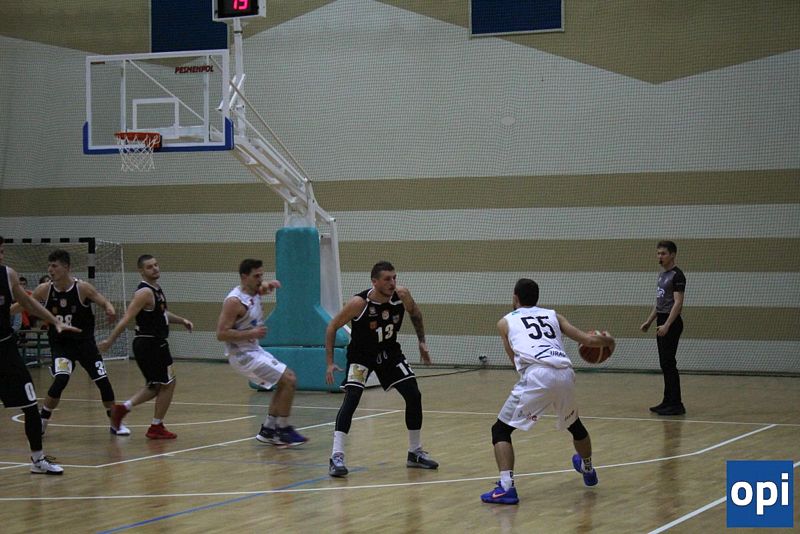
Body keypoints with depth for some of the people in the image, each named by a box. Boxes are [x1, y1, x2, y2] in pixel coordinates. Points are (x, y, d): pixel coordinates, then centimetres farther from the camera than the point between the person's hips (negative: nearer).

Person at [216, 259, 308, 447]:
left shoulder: (255, 292, 4)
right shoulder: (234, 301, -22)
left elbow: (264, 287, 28)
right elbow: (221, 334, -26)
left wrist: (270, 284, 3)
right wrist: (251, 333, -27)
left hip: (254, 350, 10)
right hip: (243, 355, -10)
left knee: (287, 379, 15)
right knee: (288, 381, -12)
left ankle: (268, 430, 17)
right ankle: (283, 430, -4)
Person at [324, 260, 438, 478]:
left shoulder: (402, 295, -18)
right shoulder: (359, 303, -29)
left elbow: (415, 313, 6)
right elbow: (332, 327, -16)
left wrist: (422, 342, 5)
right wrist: (330, 363, -19)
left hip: (390, 352, 5)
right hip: (361, 354, -5)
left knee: (414, 396, 0)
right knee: (351, 398, -23)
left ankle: (415, 453, 16)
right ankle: (337, 457, -22)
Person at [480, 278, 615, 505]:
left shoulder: (506, 321, 22)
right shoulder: (553, 315, 27)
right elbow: (588, 340, 22)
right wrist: (607, 341, 43)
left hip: (537, 375, -4)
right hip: (565, 374, 4)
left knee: (500, 430, 9)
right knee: (574, 424, 33)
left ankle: (505, 487, -9)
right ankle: (588, 470, 55)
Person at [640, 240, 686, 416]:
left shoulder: (677, 275, -12)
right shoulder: (662, 275, 16)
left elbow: (678, 303, -20)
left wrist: (667, 325, -26)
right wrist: (649, 321, 19)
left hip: (671, 323, -9)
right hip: (662, 323, 9)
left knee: (669, 363, -10)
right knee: (664, 364, 10)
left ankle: (676, 404, -9)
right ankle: (668, 401, 15)